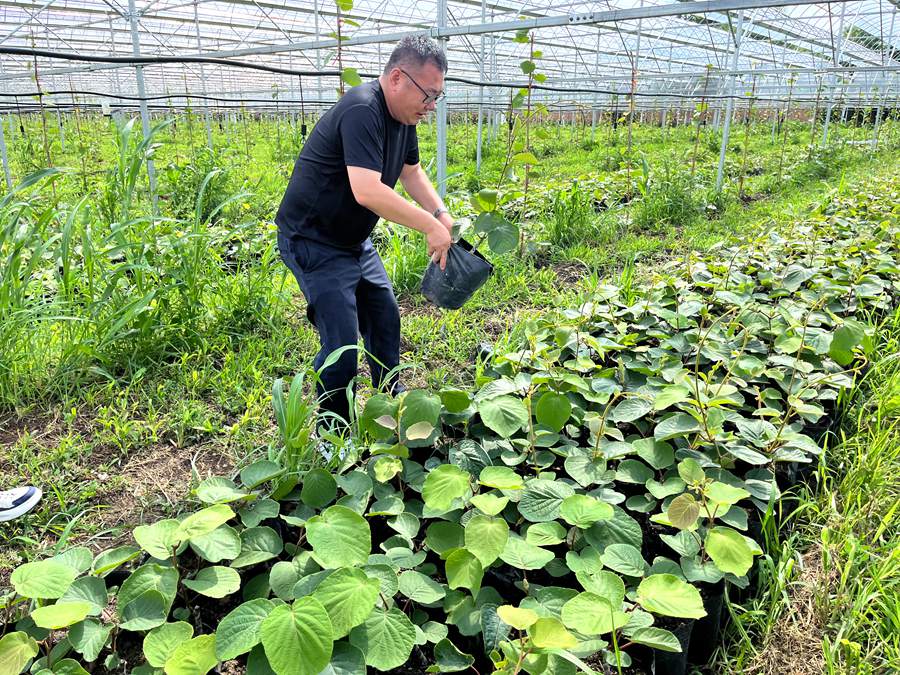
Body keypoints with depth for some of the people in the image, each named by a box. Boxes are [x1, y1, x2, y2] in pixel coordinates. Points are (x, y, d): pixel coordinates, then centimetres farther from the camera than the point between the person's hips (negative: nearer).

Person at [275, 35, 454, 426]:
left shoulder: (403, 115, 3)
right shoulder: (361, 111, -27)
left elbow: (412, 173, 15)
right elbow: (367, 191, -37)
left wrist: (443, 216, 1)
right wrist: (430, 226, -29)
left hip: (355, 241, 10)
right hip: (314, 243, -10)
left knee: (385, 318, 16)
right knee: (342, 345, -11)